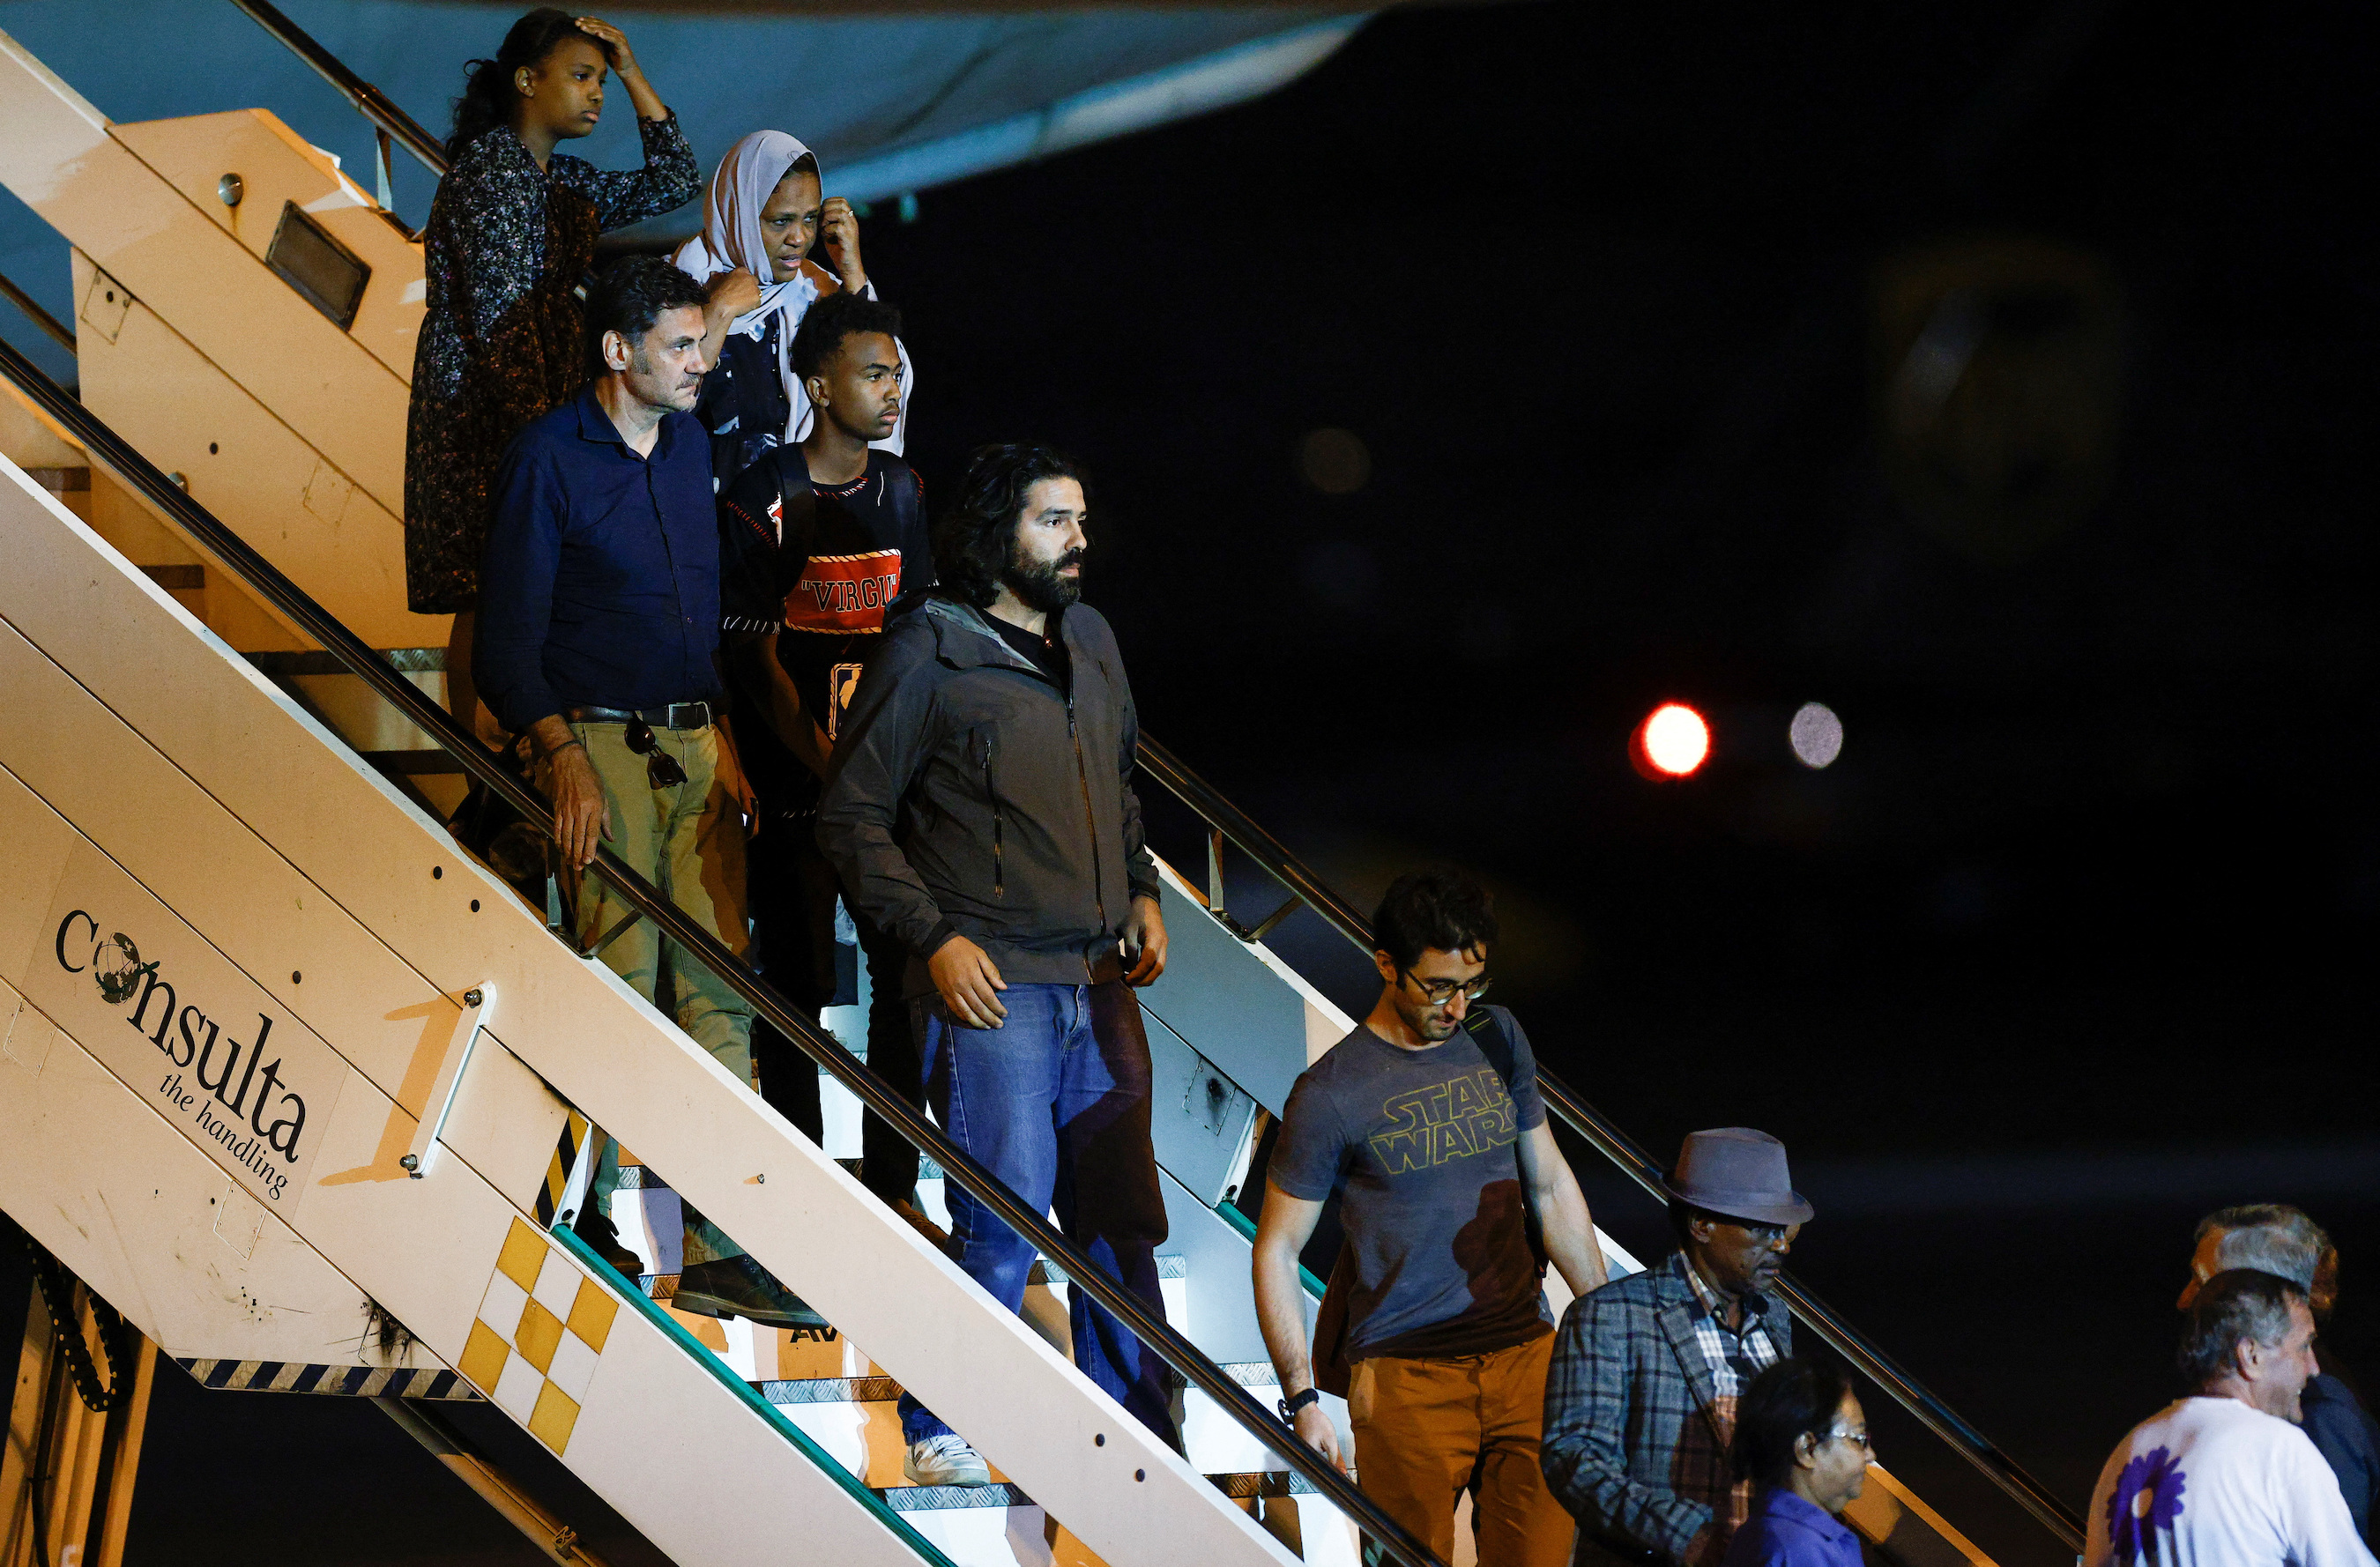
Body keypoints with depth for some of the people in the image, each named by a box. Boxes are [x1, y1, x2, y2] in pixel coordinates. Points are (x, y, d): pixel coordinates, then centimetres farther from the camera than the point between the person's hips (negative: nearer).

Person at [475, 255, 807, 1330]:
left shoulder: (690, 446, 14)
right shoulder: (547, 459, -5)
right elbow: (508, 640, -8)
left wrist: (727, 731, 16)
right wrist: (563, 753, -18)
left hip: (697, 746, 6)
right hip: (601, 745, -6)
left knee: (720, 988, 0)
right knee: (617, 991, -8)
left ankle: (721, 1249, 0)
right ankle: (592, 1233, 0)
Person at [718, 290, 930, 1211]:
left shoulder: (901, 490, 9)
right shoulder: (763, 498, -9)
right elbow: (756, 657, -10)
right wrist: (830, 772, -15)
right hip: (795, 785, -5)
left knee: (907, 976, 6)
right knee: (796, 988, 1)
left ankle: (892, 1184, 18)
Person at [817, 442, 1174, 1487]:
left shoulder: (1090, 642, 15)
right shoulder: (926, 654, -5)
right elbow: (852, 818, -4)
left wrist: (1142, 895, 13)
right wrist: (934, 937, -12)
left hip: (1099, 986, 6)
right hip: (990, 987, -6)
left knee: (1123, 1221, 9)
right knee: (1004, 1225, -9)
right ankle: (939, 1435, 7)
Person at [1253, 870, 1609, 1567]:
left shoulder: (1499, 1041, 10)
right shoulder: (1331, 1092, -6)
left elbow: (1551, 1186, 19)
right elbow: (1276, 1251, -1)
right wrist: (1301, 1398, -7)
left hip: (1526, 1354, 4)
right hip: (1407, 1374, -4)